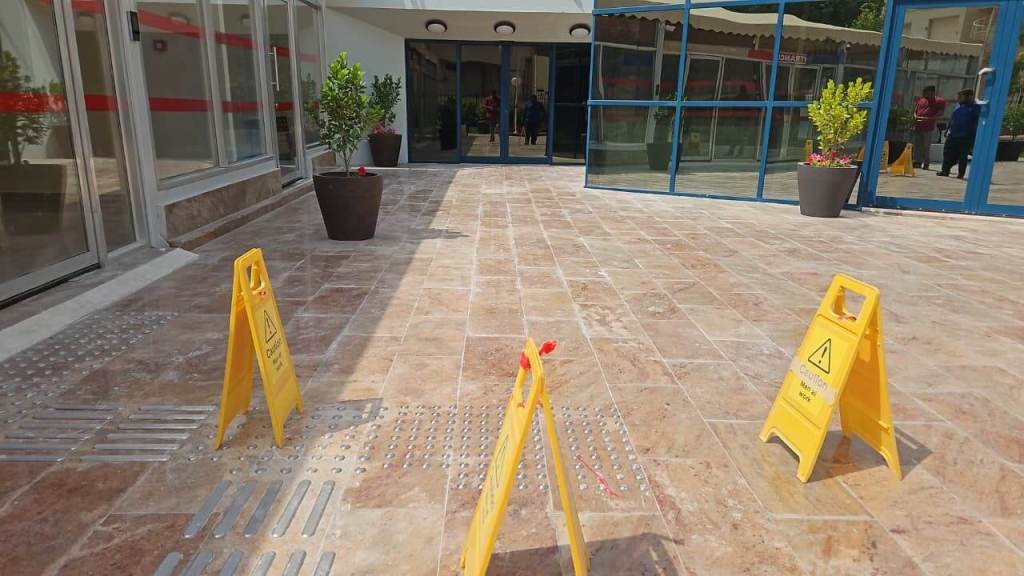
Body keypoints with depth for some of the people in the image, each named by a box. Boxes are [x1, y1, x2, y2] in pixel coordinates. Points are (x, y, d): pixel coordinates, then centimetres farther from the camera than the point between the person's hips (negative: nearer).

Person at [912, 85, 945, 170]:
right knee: (917, 145, 5)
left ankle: (926, 163, 0)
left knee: (926, 146, -5)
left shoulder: (939, 101, 2)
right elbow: (915, 110, 24)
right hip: (917, 126, 5)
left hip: (928, 128, -5)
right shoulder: (920, 100, 16)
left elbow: (940, 114, -6)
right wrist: (915, 116, 0)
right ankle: (917, 162, 11)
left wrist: (928, 118, -19)